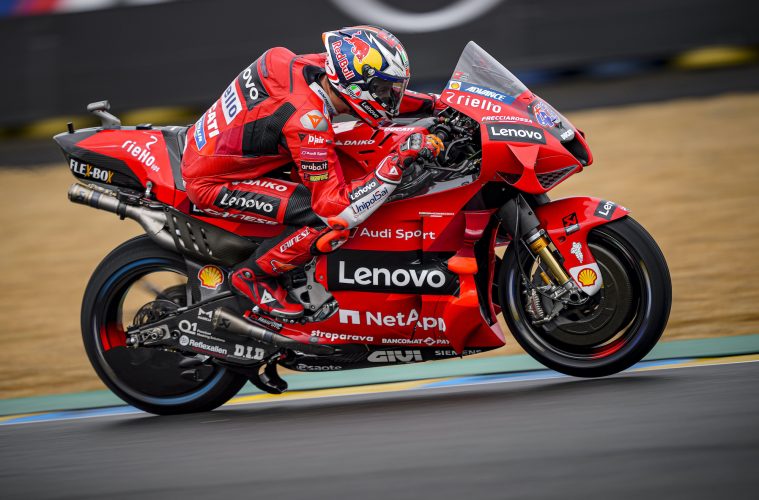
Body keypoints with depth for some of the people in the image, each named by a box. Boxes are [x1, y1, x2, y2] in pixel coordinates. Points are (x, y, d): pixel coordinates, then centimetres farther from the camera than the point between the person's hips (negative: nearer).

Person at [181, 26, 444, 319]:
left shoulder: (317, 66, -9)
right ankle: (251, 276, 1)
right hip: (211, 183, -9)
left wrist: (434, 103, 10)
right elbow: (335, 209, -28)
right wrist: (398, 162, -32)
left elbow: (371, 94, 15)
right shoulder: (307, 120, -31)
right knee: (333, 225, -20)